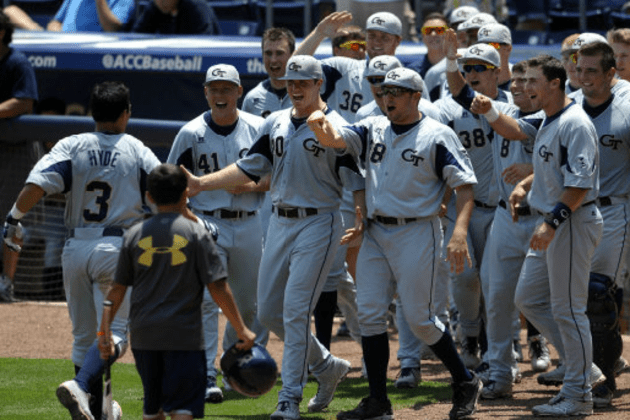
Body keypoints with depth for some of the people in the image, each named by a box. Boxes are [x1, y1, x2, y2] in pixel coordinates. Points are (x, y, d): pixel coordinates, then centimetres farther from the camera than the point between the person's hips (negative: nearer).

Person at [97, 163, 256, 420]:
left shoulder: (134, 235, 5)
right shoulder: (196, 233, -4)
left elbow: (118, 288, 6)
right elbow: (217, 287, -7)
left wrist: (104, 331, 15)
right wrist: (241, 330, -2)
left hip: (144, 334, 4)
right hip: (184, 334, -4)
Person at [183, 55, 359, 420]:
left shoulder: (335, 128, -8)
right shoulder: (276, 124, 12)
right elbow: (250, 168, 15)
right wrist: (202, 183, 6)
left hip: (318, 224, -7)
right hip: (280, 223, 7)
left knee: (296, 311, -12)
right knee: (269, 312, 8)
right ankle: (327, 366, 26)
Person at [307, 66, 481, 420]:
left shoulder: (437, 136, -6)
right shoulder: (373, 129, 11)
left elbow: (465, 186, -10)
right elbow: (335, 139, -3)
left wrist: (459, 233, -23)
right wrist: (321, 125, -27)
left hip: (417, 234, -6)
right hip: (375, 233, 6)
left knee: (419, 317, -5)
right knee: (370, 313, 0)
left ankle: (465, 382, 13)